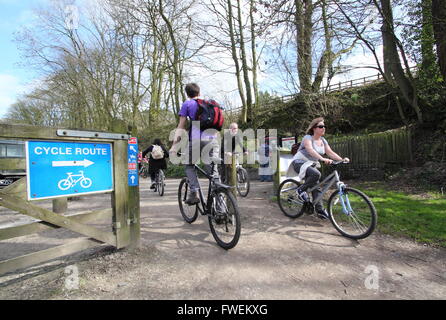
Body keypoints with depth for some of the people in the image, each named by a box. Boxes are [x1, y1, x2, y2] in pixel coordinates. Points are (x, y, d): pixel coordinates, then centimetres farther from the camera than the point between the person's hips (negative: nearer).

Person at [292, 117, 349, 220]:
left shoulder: (323, 141, 6)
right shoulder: (308, 138, -17)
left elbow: (330, 152, -2)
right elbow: (311, 150, -35)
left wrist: (342, 159, -19)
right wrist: (323, 159, -49)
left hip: (311, 164, 7)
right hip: (300, 162, -7)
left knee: (316, 187, 0)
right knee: (316, 174, -33)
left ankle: (320, 210, 7)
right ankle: (301, 190, -13)